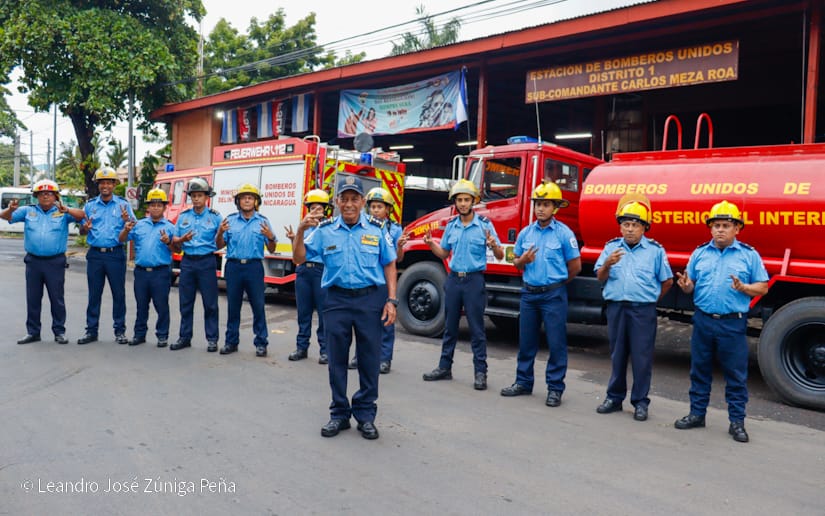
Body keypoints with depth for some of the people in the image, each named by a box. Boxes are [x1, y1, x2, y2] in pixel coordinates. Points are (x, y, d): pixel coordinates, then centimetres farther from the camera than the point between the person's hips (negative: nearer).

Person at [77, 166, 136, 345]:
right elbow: (82, 231, 14)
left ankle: (120, 330, 10)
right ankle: (91, 331, 14)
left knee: (119, 293, 2)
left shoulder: (123, 204, 4)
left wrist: (127, 220, -19)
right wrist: (85, 228, -10)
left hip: (115, 254, -2)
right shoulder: (90, 205, 11)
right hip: (95, 254, 2)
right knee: (94, 294, 7)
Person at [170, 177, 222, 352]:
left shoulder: (215, 217, 2)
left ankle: (212, 339, 8)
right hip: (187, 261, 3)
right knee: (186, 302, 8)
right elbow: (175, 243, 11)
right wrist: (182, 239, -9)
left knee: (210, 303, 0)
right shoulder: (183, 216, 11)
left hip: (206, 261, -3)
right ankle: (184, 337, 18)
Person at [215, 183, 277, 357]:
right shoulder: (230, 220, 10)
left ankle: (261, 343, 7)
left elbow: (271, 249, 5)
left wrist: (270, 237, -16)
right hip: (233, 266, 2)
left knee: (258, 305, -1)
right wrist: (220, 232, -10)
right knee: (233, 306, 8)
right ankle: (231, 341, 18)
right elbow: (219, 245, 10)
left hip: (254, 266, -2)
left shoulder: (263, 221, 5)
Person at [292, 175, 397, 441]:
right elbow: (299, 259, 1)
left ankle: (365, 414, 20)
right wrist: (300, 231, -15)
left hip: (370, 299, -1)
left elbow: (389, 265, 4)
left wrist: (391, 300, -3)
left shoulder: (377, 229, 0)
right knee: (337, 359, 8)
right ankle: (339, 413, 22)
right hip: (337, 299, 1)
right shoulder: (324, 230, 1)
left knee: (369, 358, 6)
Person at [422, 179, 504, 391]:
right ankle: (444, 367, 22)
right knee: (450, 326, 12)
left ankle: (480, 372, 7)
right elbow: (444, 254, 19)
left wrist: (493, 245, -26)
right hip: (454, 278, 5)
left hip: (474, 280, -4)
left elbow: (500, 256, -5)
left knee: (477, 329, 0)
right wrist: (430, 243, 1)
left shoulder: (484, 224, -5)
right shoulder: (451, 226, 9)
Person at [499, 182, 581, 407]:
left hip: (554, 295, -5)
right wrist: (524, 260, -8)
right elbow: (516, 262, 15)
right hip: (529, 293, 5)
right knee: (526, 341, 12)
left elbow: (575, 266, -1)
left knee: (556, 343, 1)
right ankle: (523, 382, 25)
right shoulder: (525, 233, 6)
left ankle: (555, 388, 11)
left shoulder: (564, 233, -7)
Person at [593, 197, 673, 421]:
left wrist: (652, 299, 7)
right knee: (617, 354, 12)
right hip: (616, 307, 2)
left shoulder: (655, 250, 1)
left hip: (643, 310, -2)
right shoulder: (611, 247, 6)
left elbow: (667, 281, 6)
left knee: (642, 357, 2)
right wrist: (607, 264, -18)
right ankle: (614, 397, 23)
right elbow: (600, 277, 1)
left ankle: (640, 402, 13)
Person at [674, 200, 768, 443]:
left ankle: (737, 421, 16)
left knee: (736, 375, 4)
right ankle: (697, 414, 24)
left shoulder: (749, 254, 1)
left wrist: (743, 288, -18)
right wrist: (685, 286, -12)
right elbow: (690, 287, 12)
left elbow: (763, 287, 1)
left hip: (733, 323, -3)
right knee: (699, 370, 12)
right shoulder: (700, 253, 9)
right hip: (703, 320, 3)